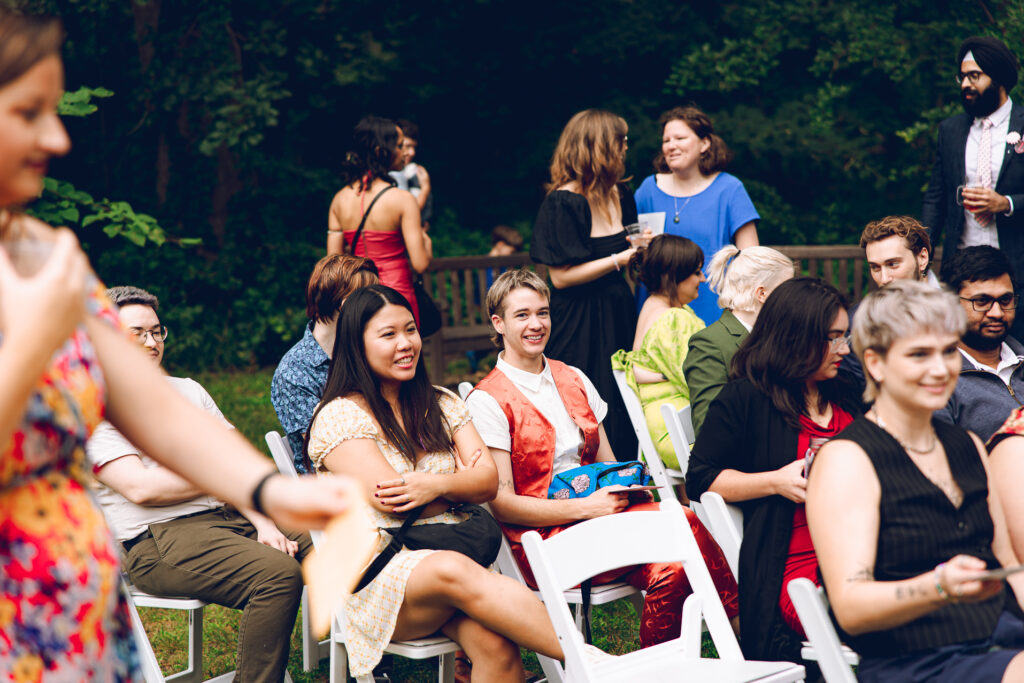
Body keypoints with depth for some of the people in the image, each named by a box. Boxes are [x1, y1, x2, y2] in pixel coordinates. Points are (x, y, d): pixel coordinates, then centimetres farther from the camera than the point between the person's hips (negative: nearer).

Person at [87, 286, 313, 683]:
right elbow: (141, 488, -14)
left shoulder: (187, 390, 20)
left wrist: (262, 521, -5)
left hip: (230, 516, 7)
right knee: (278, 573, -31)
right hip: (156, 540, -7)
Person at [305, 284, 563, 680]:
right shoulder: (339, 417, -1)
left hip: (458, 553, 4)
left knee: (494, 642, -30)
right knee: (454, 572, -37)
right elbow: (391, 499, -10)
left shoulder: (440, 405, 17)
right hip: (378, 577, -4)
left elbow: (488, 481, 6)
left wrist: (439, 485, -15)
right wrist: (462, 483, 3)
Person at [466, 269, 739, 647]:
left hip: (598, 509, 6)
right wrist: (585, 507, -16)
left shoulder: (574, 380, 17)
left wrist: (624, 484, -6)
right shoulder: (487, 400, -2)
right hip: (542, 537, -6)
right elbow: (501, 502, -8)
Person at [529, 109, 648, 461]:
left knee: (623, 409, 7)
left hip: (618, 314, 7)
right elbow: (561, 276, -17)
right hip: (580, 323, -7)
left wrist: (640, 247, 1)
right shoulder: (564, 201, -13)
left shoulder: (620, 194, 10)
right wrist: (620, 259, -16)